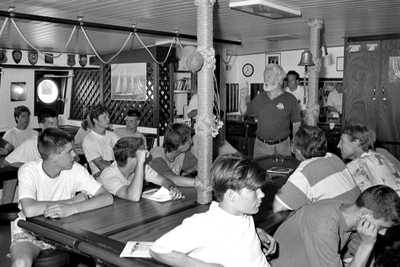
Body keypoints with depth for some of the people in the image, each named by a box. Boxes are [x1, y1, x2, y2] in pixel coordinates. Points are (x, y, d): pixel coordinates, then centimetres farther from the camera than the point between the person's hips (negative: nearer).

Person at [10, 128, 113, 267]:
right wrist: (72, 201, -25)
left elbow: (107, 198, -19)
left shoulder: (75, 170, -12)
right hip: (29, 230, -2)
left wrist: (72, 209, -33)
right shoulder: (28, 171, -19)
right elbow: (29, 210, -34)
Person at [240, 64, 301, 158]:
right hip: (261, 145, 3)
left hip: (282, 146, -2)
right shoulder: (260, 97, 6)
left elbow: (296, 123, 1)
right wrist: (243, 98, -2)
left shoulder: (290, 99, -4)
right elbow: (244, 112, 13)